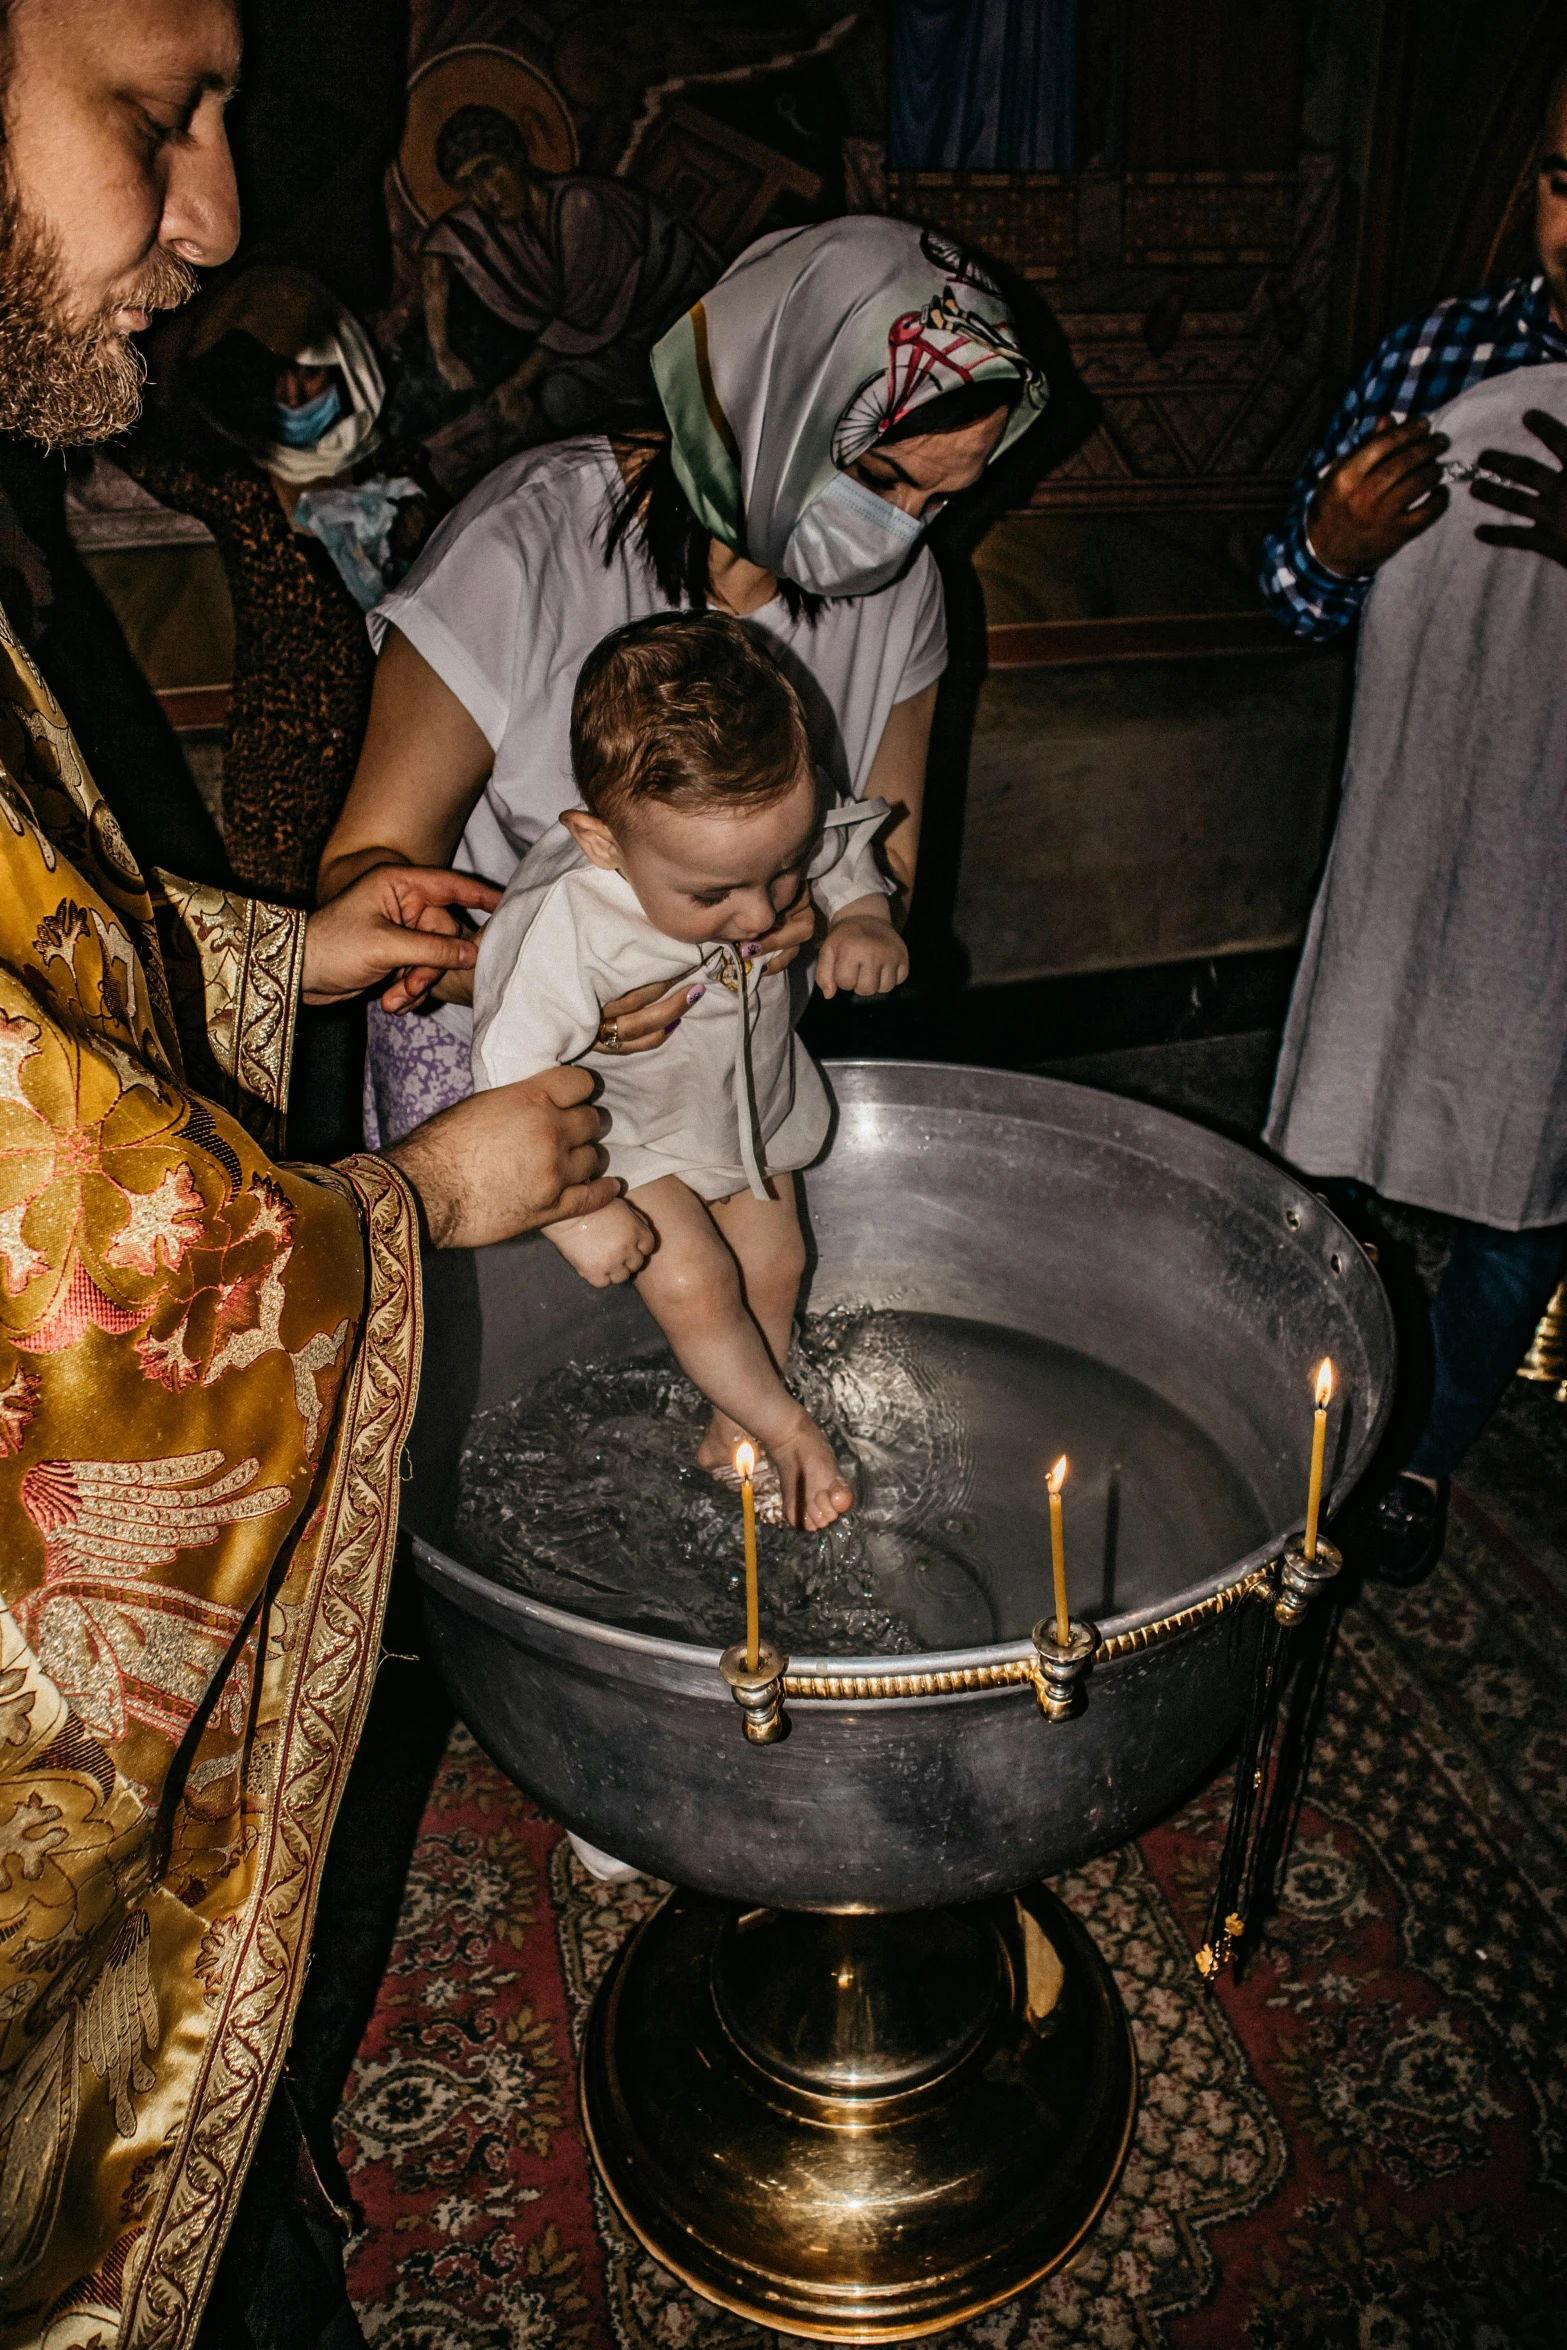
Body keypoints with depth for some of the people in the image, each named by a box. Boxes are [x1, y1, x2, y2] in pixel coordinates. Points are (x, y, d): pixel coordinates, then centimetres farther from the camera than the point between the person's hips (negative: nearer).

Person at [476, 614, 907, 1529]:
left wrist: (865, 920, -24)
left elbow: (849, 855, -4)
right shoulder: (563, 926, -43)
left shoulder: (773, 826, -28)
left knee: (774, 1265, 14)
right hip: (627, 1132, -5)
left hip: (753, 1102, 5)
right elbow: (514, 1080, -35)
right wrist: (578, 1211, -31)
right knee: (696, 1285, -12)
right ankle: (784, 1424, 17)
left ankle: (731, 1434, 39)